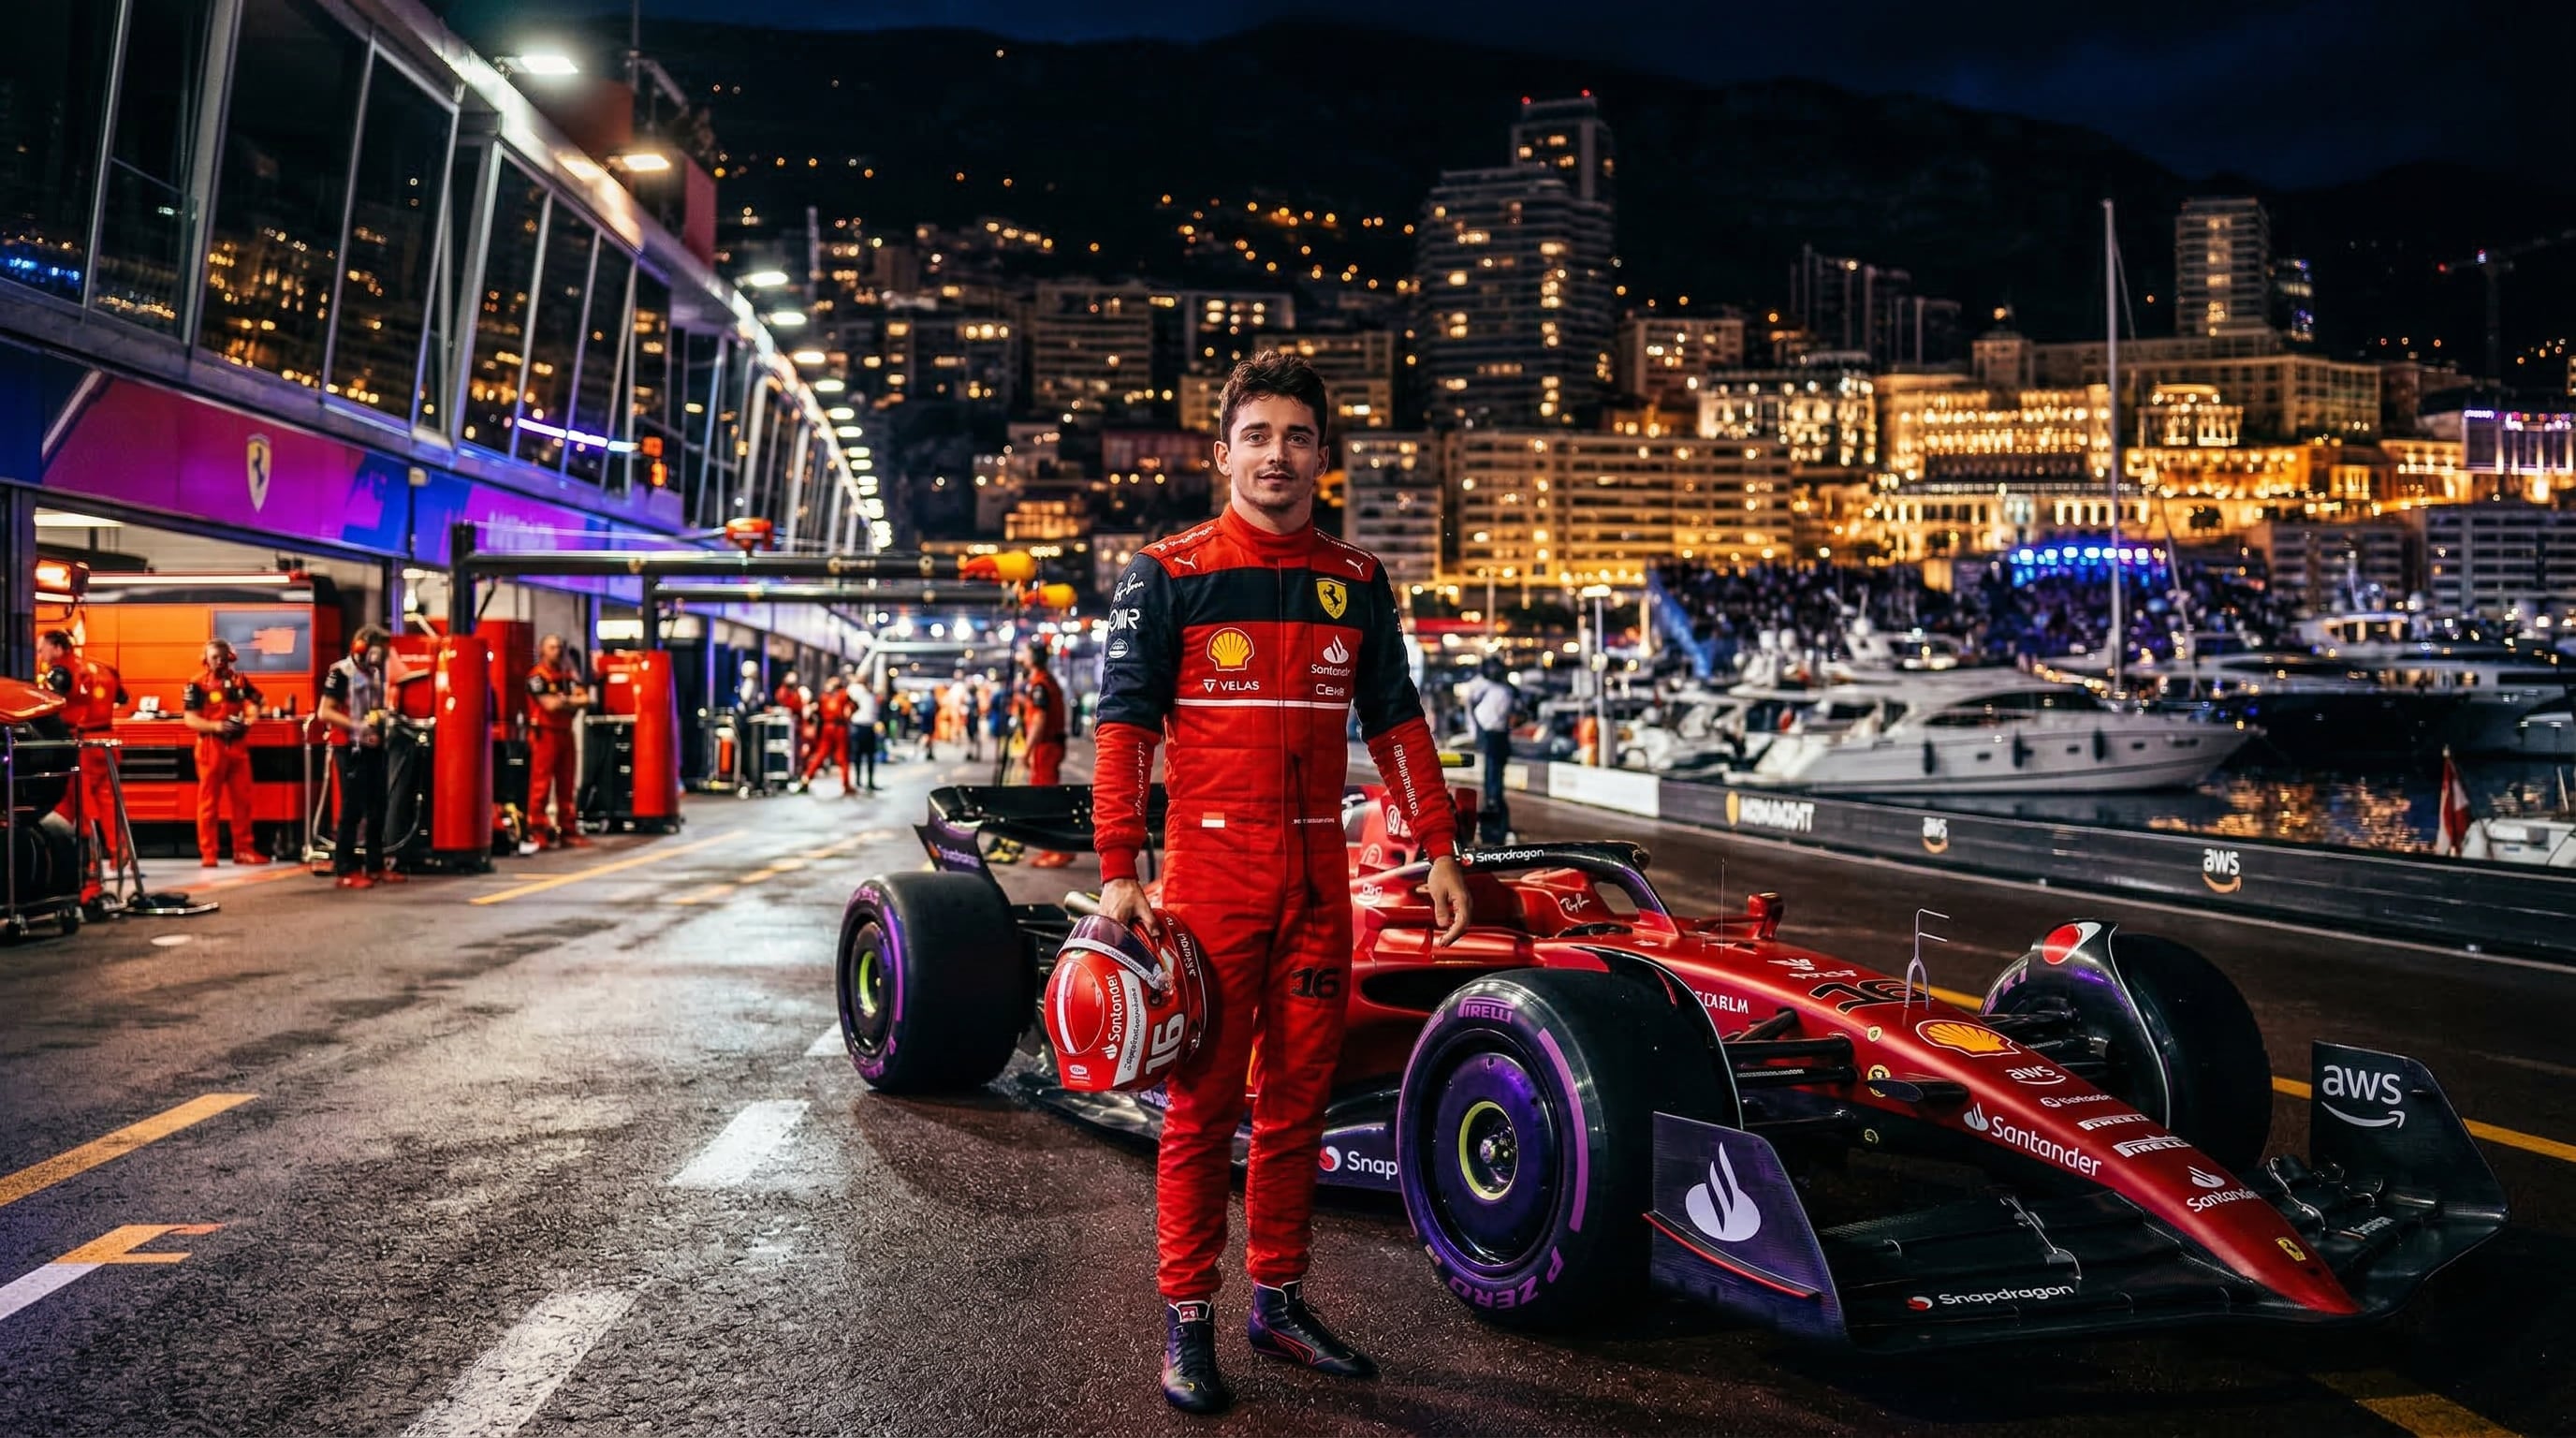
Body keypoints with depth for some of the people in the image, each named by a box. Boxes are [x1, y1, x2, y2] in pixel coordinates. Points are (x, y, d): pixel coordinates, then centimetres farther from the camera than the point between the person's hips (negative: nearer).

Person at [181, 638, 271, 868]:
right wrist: (217, 726, -24)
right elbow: (190, 719, -10)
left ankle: (244, 849, 14)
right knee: (208, 802, 1)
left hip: (238, 746, 5)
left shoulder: (240, 681, 10)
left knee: (242, 800, 7)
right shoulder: (197, 684, -5)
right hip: (211, 746, -5)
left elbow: (254, 704, 17)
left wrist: (248, 721, -4)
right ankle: (208, 853, 5)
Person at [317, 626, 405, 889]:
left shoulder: (375, 673, 14)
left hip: (373, 747, 8)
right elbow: (324, 712, -16)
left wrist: (385, 715, 7)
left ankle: (375, 867, 17)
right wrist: (357, 725, -24)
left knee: (377, 808, 10)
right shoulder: (341, 672, -10)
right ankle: (344, 871, -3)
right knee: (352, 809, -7)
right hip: (350, 749, -8)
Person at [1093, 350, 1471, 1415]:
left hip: (1319, 877, 4)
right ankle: (1187, 1319, 11)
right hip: (1211, 868, -4)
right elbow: (1124, 727, -5)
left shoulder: (1357, 585, 10)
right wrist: (1118, 873, -12)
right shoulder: (1168, 576, -2)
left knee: (1299, 1096, 11)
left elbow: (1397, 726, 14)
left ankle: (1279, 1301, 24)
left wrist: (1440, 849, 9)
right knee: (1203, 1100, 0)